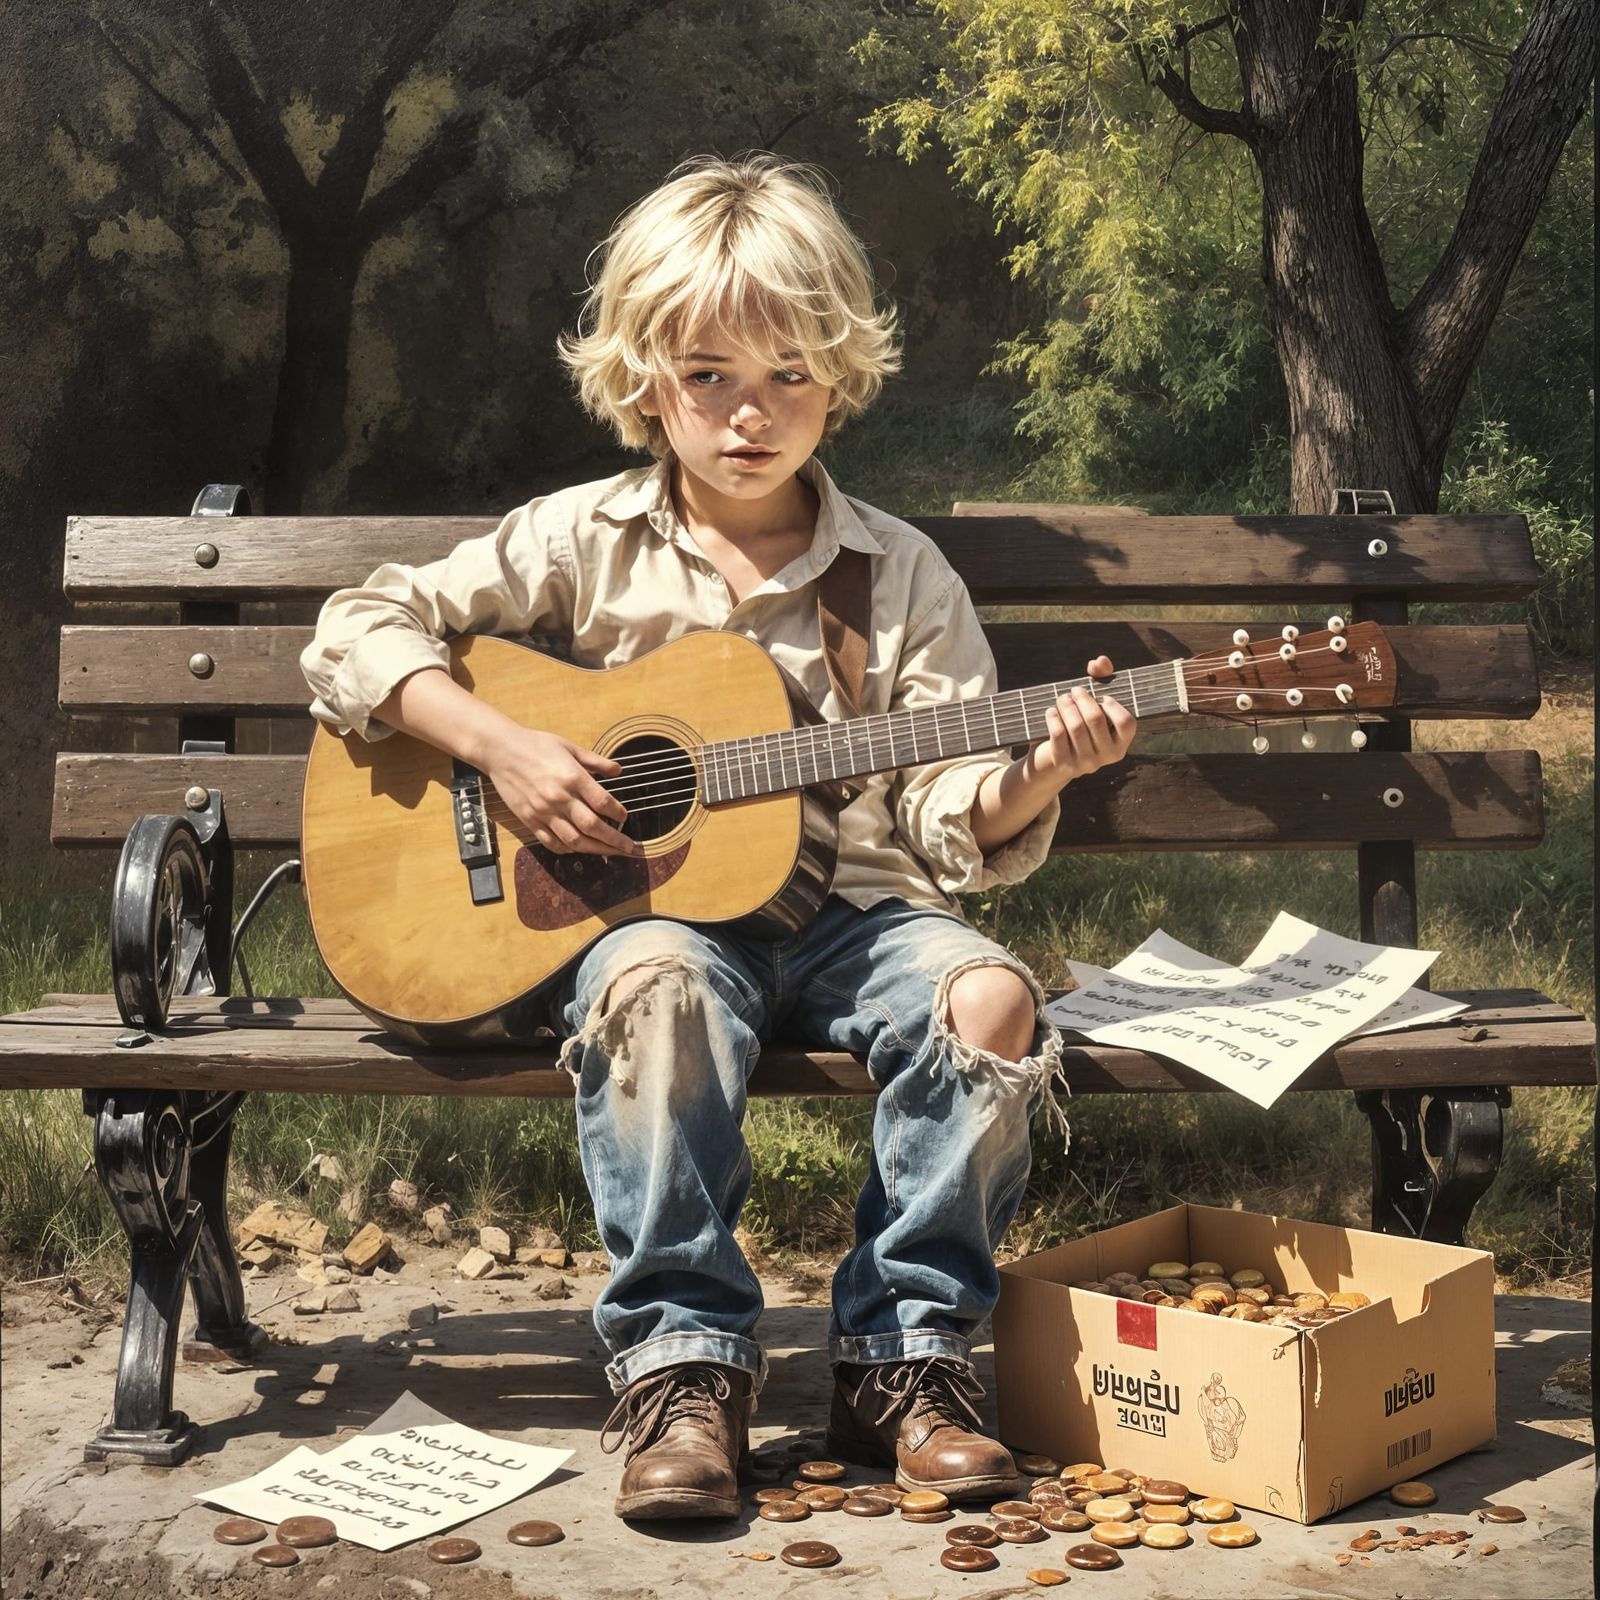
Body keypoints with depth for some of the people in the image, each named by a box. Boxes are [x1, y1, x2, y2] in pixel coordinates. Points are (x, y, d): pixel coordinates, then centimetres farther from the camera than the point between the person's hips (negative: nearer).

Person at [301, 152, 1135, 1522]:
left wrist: (1033, 777, -21)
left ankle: (905, 1355, -11)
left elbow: (952, 820, 2)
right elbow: (359, 631, 3)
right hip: (643, 905, -1)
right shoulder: (586, 542, 5)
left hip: (844, 905, 2)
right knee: (658, 985, -36)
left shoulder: (898, 573, 8)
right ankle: (682, 1362, -22)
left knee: (989, 994, -28)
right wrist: (501, 748, -12)